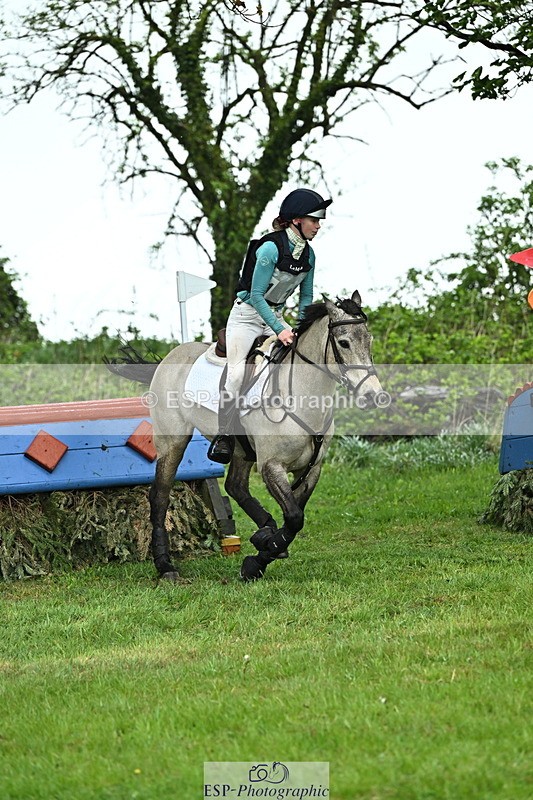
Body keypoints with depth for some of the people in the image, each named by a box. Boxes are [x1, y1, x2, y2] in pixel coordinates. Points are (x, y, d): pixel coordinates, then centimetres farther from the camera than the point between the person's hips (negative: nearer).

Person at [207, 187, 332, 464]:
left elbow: (306, 296, 11)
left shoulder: (308, 254, 1)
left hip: (274, 316, 7)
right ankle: (224, 436, -9)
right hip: (247, 314, -7)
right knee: (236, 374, -20)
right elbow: (256, 295, -21)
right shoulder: (271, 248, -22)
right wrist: (279, 329, -26)